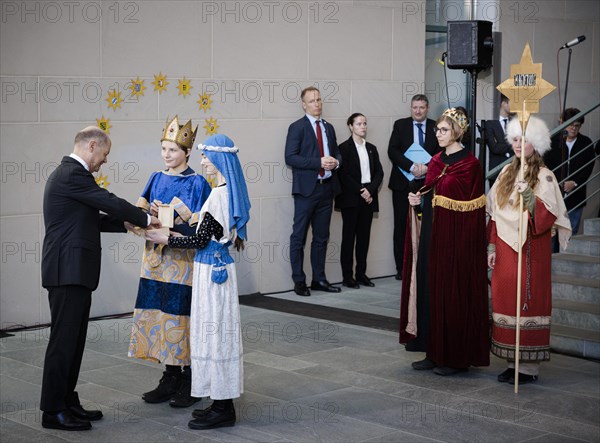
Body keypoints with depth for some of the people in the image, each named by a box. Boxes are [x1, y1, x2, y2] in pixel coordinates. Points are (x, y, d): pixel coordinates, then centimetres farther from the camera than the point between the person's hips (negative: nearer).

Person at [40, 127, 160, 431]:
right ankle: (53, 411, 1)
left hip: (74, 272, 11)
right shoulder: (73, 174, -14)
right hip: (68, 271, -11)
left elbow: (92, 219, 20)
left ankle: (67, 402, 21)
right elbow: (112, 203, -15)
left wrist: (131, 223, 12)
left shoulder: (68, 173, 19)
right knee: (63, 340, -5)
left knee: (73, 340, 14)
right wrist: (145, 219, -1)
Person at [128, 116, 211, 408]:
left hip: (182, 258, -6)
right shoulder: (157, 179, 11)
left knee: (182, 316, -3)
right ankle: (170, 378, 18)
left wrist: (183, 214, -26)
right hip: (157, 258, 6)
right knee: (161, 316, 8)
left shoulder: (197, 183, -6)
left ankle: (189, 382, 8)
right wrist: (152, 214, -11)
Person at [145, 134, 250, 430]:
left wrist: (166, 240, -7)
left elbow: (201, 241, -17)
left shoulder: (219, 195, -19)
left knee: (215, 331, -3)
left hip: (212, 270, -9)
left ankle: (222, 410, 5)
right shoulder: (230, 191, 9)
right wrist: (182, 236, 14)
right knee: (218, 332, 13)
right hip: (218, 265, 9)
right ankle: (221, 403, 21)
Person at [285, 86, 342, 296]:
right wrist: (319, 162, -20)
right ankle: (299, 281, 5)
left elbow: (336, 152, 24)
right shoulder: (297, 127, -5)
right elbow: (290, 157, -13)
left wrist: (336, 161, -1)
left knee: (321, 237, 12)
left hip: (327, 188, 6)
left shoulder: (329, 128, 15)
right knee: (299, 237, -1)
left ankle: (319, 279, 20)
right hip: (307, 189, -6)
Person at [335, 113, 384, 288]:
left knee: (364, 236, 6)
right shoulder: (344, 148, -3)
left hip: (368, 197, 5)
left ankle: (361, 273, 11)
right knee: (349, 236, -2)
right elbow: (343, 174, -10)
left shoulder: (371, 148, 14)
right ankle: (347, 276, 0)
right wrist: (360, 191, -14)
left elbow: (379, 173, 9)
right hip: (350, 198, -5)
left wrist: (370, 190, -7)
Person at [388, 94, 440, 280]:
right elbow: (392, 151, -6)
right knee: (401, 226, 2)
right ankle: (402, 268, 8)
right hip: (403, 183, 0)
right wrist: (412, 166, -18)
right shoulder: (400, 125, 5)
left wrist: (427, 167, -17)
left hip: (427, 183, 0)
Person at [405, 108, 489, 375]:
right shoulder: (436, 161, 12)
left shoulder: (469, 163, -10)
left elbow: (471, 206, -12)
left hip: (459, 237, -7)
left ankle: (458, 356, 5)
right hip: (438, 235, 8)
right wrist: (418, 200, -5)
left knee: (456, 292, -2)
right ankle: (437, 353, 15)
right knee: (436, 290, 8)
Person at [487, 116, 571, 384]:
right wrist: (492, 246, 8)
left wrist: (531, 198, -30)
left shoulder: (544, 176, -5)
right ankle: (513, 362, 14)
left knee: (528, 301, -5)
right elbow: (495, 214, 13)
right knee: (506, 300, 6)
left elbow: (548, 216, -15)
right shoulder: (506, 173, 12)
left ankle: (529, 366, 0)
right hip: (506, 249, 6)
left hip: (531, 250, -6)